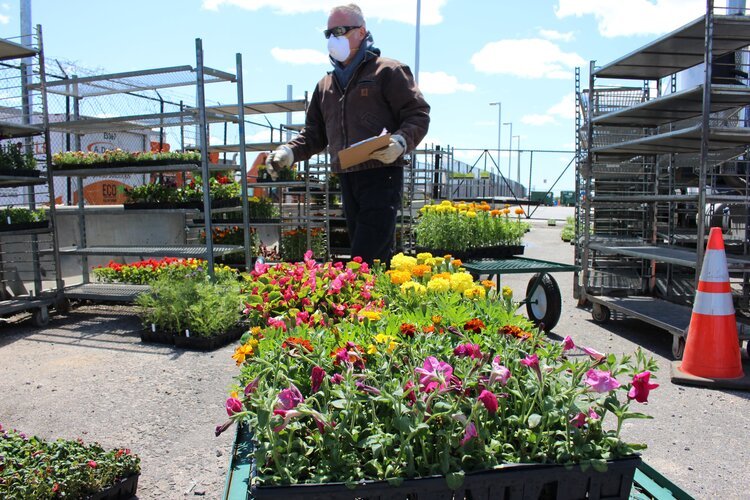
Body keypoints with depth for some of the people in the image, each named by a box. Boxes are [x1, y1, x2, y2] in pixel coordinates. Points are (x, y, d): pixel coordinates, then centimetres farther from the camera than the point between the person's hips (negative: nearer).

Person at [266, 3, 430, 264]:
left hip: (381, 176, -6)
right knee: (378, 257, 11)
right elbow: (314, 134, 22)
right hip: (347, 180, 6)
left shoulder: (388, 71, 2)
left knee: (365, 259, -12)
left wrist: (400, 142, -23)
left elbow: (418, 114, -3)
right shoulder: (325, 85, 21)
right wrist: (288, 152, 4)